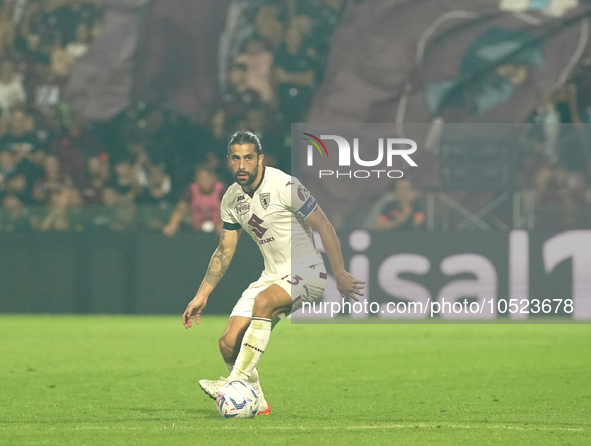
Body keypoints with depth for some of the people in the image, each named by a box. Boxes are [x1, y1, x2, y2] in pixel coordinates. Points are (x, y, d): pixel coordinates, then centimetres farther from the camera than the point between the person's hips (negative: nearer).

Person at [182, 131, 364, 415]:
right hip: (273, 276, 7)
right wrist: (202, 295, 14)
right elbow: (225, 250, 17)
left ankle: (237, 381, -37)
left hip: (306, 271, -7)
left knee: (264, 301, -37)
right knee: (228, 343, -7)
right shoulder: (231, 199, 5)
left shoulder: (284, 186, -15)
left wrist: (340, 275, -17)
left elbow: (324, 228, -12)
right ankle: (256, 403, 14)